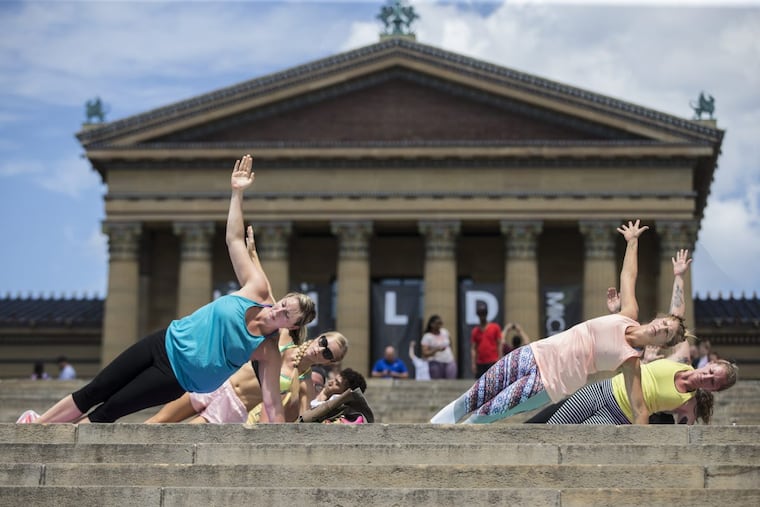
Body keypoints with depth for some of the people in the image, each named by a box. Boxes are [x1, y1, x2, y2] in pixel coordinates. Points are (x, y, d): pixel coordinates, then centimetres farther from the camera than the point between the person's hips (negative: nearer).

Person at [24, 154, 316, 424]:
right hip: (166, 343, 3)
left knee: (108, 411, -3)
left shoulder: (268, 353, -16)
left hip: (177, 376, -3)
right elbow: (234, 239, -7)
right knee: (93, 392, 6)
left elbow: (273, 406, -16)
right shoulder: (257, 290, -10)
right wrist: (237, 192, -13)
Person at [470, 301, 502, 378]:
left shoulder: (495, 327, 3)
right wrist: (473, 364, -3)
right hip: (480, 364, 3)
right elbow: (473, 349, 6)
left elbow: (499, 345, 1)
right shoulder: (475, 331, 9)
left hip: (493, 363, -3)